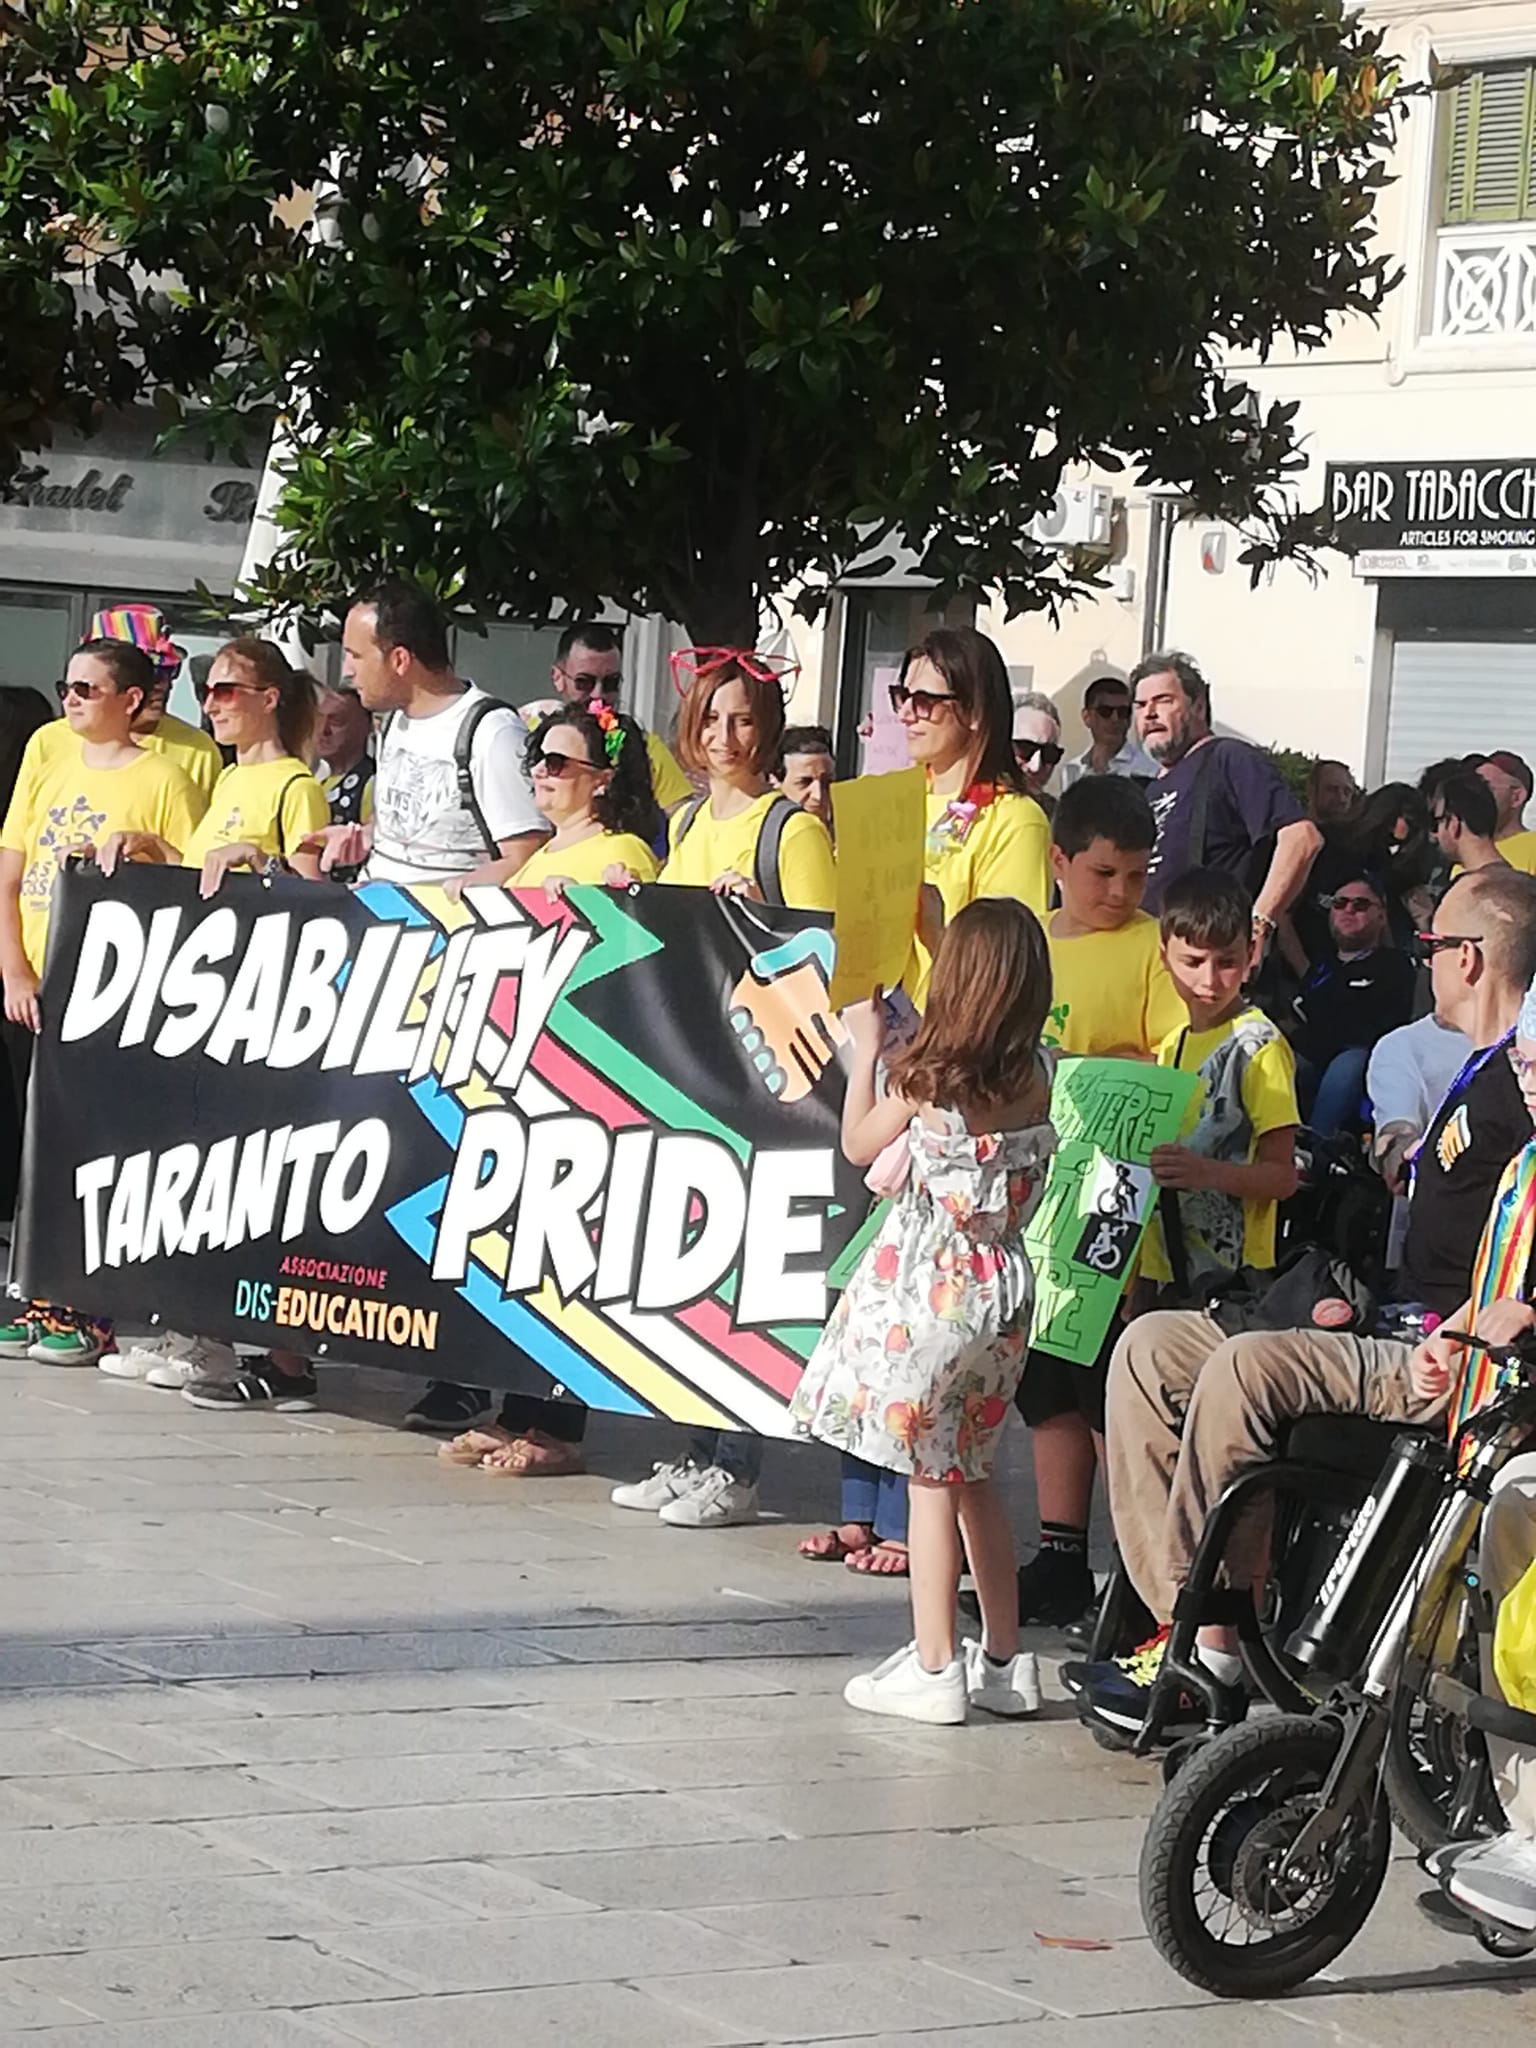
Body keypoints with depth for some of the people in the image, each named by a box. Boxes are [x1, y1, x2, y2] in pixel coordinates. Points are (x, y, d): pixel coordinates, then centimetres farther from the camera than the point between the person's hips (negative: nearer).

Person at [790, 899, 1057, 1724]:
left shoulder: (926, 1076, -14)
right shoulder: (1036, 1077, -2)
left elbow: (858, 1143, 3)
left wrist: (866, 1045, 12)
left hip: (929, 1286, -5)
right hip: (1002, 1285, 5)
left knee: (929, 1476, 1)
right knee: (970, 1474, 16)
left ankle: (933, 1667, 2)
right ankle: (1003, 1661, 20)